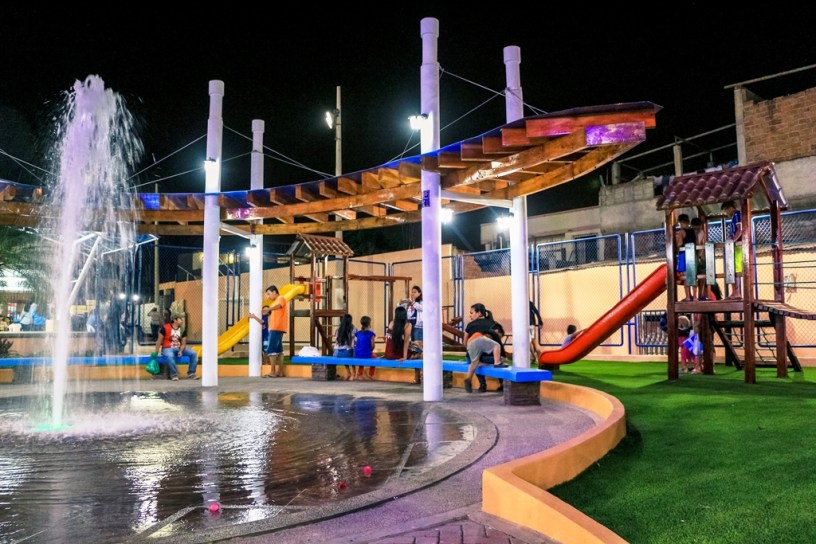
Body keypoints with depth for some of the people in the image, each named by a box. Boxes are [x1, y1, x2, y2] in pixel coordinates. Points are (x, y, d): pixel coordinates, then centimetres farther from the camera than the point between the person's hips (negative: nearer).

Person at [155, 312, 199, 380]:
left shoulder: (183, 329, 4)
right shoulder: (165, 328, -7)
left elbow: (183, 343, 5)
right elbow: (159, 341, -3)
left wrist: (181, 351, -15)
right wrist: (156, 353, -5)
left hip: (179, 348, 5)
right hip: (167, 349, -5)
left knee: (194, 353, -14)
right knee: (170, 356, -40)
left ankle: (191, 374, -11)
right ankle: (174, 375, -25)